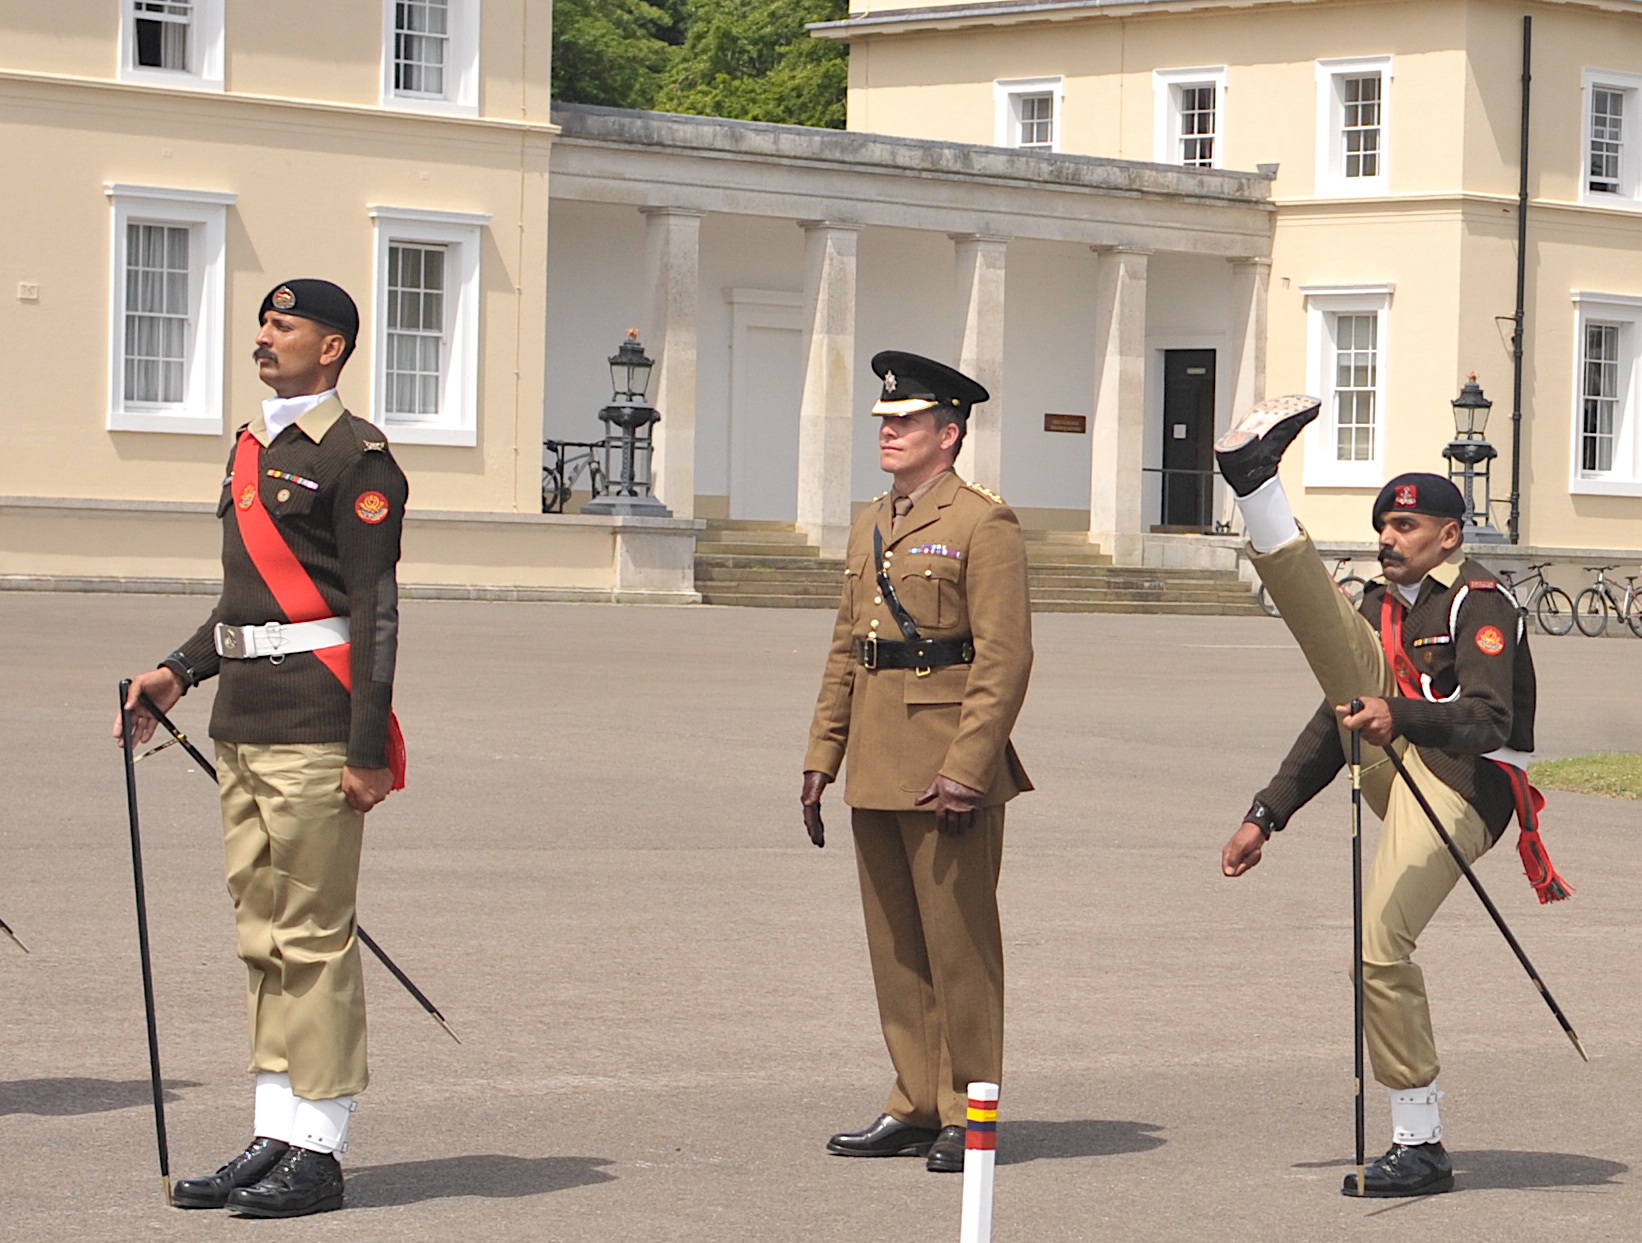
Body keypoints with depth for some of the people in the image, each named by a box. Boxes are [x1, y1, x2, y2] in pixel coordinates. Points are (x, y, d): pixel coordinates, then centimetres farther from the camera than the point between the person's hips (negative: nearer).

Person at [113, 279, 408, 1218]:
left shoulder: (355, 456, -8)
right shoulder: (254, 448, 18)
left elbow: (376, 609, -12)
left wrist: (367, 748, -16)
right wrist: (181, 672, 12)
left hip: (316, 725, -9)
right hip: (243, 718, 9)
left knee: (315, 937, -4)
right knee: (264, 937, 11)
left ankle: (319, 1153, 1)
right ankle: (275, 1137, 16)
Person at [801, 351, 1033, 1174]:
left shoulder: (983, 525, -7)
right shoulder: (869, 528, 17)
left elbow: (1005, 658, -13)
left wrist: (966, 768, -19)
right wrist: (823, 755, 13)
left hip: (946, 770, -8)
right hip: (876, 769, 8)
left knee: (958, 944, -2)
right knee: (895, 947, 11)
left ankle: (968, 1113, 5)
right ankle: (915, 1105, 18)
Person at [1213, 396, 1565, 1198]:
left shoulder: (1478, 604, -7)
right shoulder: (1384, 607, 20)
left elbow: (1487, 723, -23)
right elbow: (1335, 725, 23)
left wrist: (1399, 718, -41)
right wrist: (1268, 816, 17)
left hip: (1456, 785, -8)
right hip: (1391, 759, 8)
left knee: (1380, 946, -20)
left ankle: (1421, 1145, -11)